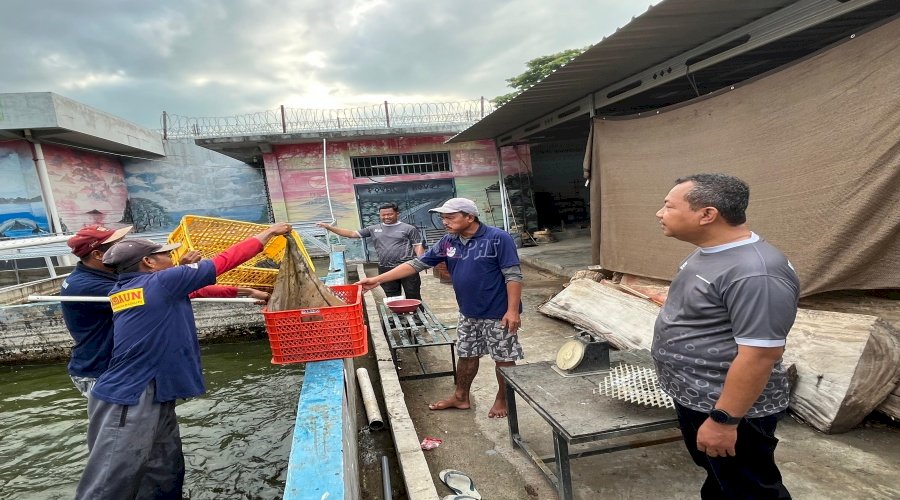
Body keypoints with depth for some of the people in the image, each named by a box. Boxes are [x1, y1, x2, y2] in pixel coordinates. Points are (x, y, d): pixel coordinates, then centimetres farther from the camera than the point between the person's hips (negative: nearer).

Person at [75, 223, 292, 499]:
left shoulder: (123, 290, 12)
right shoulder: (162, 282, -13)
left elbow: (194, 291, 22)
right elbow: (224, 261, -8)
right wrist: (269, 232, 2)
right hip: (128, 401, -9)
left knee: (165, 476, 13)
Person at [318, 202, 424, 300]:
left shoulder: (409, 228, 1)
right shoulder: (374, 229, 10)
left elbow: (418, 246, 0)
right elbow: (352, 234, 11)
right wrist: (329, 227, 4)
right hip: (385, 269, 4)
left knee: (413, 297, 2)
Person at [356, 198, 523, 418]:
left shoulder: (498, 238, -17)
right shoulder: (448, 242, 1)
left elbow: (513, 275, -16)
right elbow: (417, 264, 0)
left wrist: (513, 310, -22)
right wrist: (377, 280, -5)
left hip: (498, 313, -6)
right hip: (468, 314, 6)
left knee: (504, 358, 9)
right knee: (466, 355, 18)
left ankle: (503, 400, 30)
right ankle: (461, 397, 37)